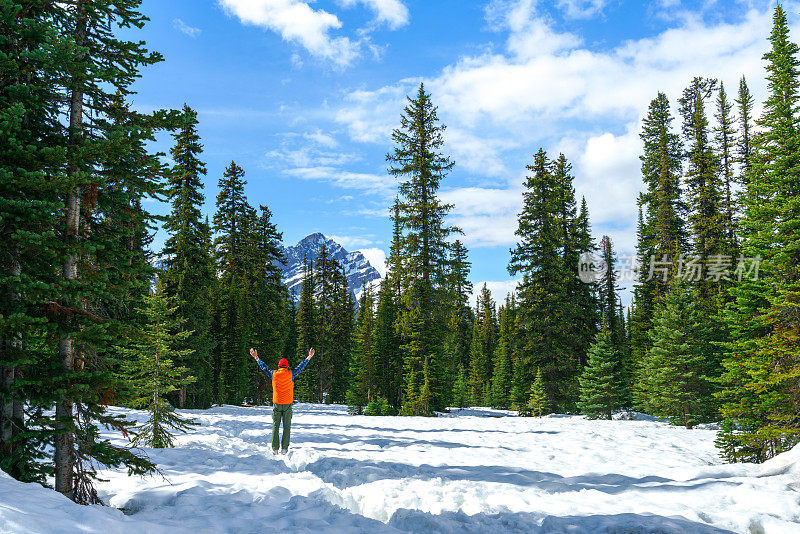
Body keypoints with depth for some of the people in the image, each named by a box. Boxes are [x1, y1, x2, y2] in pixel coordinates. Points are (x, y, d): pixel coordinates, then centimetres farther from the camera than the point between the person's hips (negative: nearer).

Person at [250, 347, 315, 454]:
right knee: (287, 426, 4)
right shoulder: (290, 374, -3)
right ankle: (284, 448, 0)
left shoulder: (273, 374, -1)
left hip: (276, 404, 1)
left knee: (275, 426, 6)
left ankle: (275, 449, 3)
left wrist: (256, 357, 24)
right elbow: (301, 366, 5)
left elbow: (263, 366, 12)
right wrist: (309, 357, 15)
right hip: (287, 404, -1)